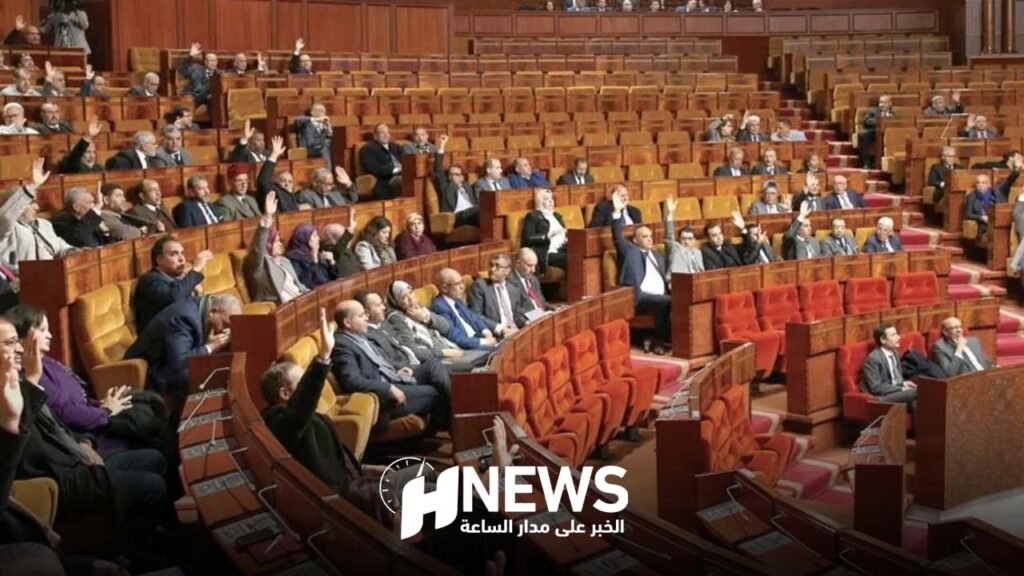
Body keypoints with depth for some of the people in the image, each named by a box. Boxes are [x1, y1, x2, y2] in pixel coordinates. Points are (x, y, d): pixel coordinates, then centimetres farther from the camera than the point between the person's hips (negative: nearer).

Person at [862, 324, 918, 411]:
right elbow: (876, 388, -17)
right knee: (915, 392, -29)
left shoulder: (894, 353, 12)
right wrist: (902, 388, -17)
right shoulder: (873, 358, -14)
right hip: (882, 397, -8)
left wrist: (904, 384, -1)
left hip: (897, 391, 8)